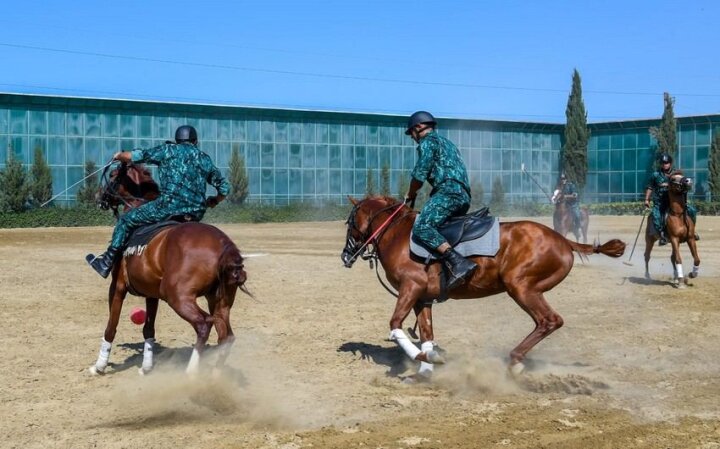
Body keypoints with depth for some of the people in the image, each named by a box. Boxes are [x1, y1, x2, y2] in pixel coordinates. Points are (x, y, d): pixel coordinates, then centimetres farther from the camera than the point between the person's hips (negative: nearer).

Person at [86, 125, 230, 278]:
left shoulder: (169, 150, 8)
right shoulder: (205, 159, 20)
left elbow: (135, 156, 3)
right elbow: (224, 188, 23)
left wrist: (119, 156, 22)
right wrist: (214, 201, 42)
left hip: (170, 205, -5)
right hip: (196, 213, 5)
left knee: (127, 219, 8)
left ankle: (106, 262, 8)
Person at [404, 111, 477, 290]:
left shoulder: (428, 141, 4)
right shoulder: (446, 143, 33)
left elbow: (420, 174, -2)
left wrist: (410, 195, 15)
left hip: (448, 191, -10)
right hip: (464, 197, 10)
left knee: (421, 227, -24)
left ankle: (458, 263, -40)